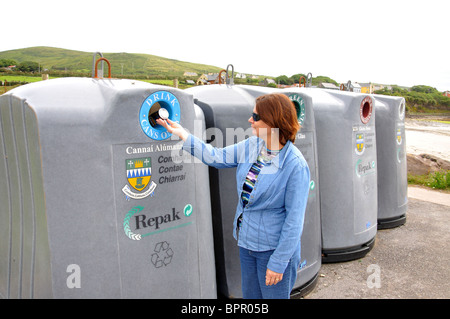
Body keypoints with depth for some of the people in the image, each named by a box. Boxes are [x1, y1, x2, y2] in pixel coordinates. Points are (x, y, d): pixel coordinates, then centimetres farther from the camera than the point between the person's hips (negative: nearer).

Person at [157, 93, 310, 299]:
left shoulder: (296, 165, -22)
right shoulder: (251, 146, -2)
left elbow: (294, 220, -19)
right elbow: (216, 157, 7)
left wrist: (278, 263, -16)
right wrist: (181, 133, 5)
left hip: (273, 248, -7)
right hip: (247, 242, 7)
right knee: (250, 296, 23)